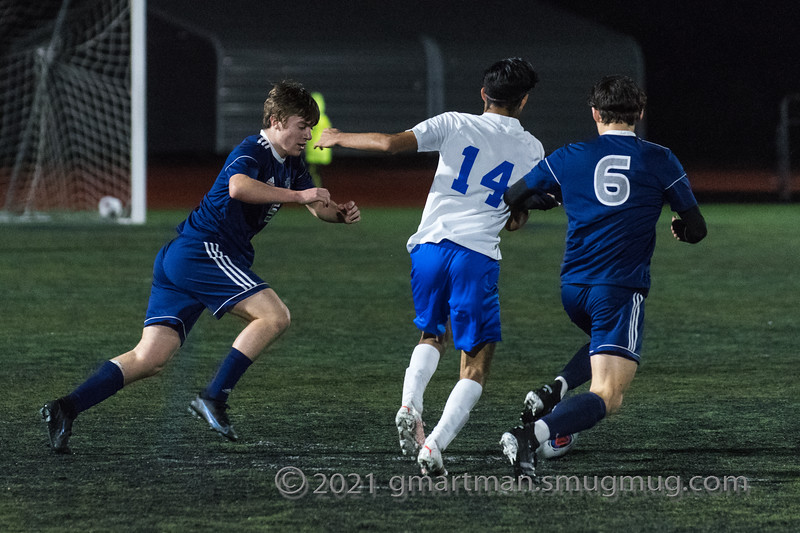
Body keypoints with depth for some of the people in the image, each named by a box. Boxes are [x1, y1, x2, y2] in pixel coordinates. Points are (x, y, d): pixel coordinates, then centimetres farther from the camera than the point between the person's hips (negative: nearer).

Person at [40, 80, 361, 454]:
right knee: (274, 315, -16)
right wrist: (296, 195, -28)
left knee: (150, 358, 0)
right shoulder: (252, 151, -11)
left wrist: (341, 213, 8)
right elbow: (237, 186, -33)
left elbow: (317, 206, 30)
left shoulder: (290, 164, 19)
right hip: (202, 251, -9)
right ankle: (213, 398, -16)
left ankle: (66, 408, -9)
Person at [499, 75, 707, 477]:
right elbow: (696, 229, 8)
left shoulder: (568, 158, 7)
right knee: (606, 398, -10)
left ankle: (553, 392, 9)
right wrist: (680, 228, 32)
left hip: (572, 289, 4)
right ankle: (530, 435, -35)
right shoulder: (661, 162, 3)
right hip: (622, 289, -4)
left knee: (607, 346, 35)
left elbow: (508, 200, 14)